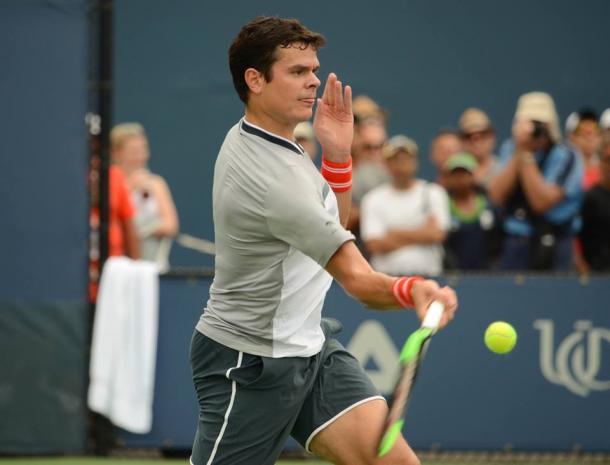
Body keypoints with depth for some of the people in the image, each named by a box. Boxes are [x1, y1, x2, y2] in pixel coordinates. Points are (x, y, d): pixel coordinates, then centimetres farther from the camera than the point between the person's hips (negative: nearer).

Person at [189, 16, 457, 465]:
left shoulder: (248, 137, 4)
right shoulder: (273, 178, -27)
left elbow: (331, 227, 16)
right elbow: (359, 281, -33)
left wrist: (337, 153, 1)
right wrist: (413, 289, -52)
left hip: (309, 345, 9)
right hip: (251, 366, -9)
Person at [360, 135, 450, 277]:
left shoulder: (433, 194, 8)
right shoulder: (373, 199, 7)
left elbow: (436, 234, -5)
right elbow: (375, 245, -5)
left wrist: (396, 233, 0)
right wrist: (420, 235, -2)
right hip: (386, 276, 0)